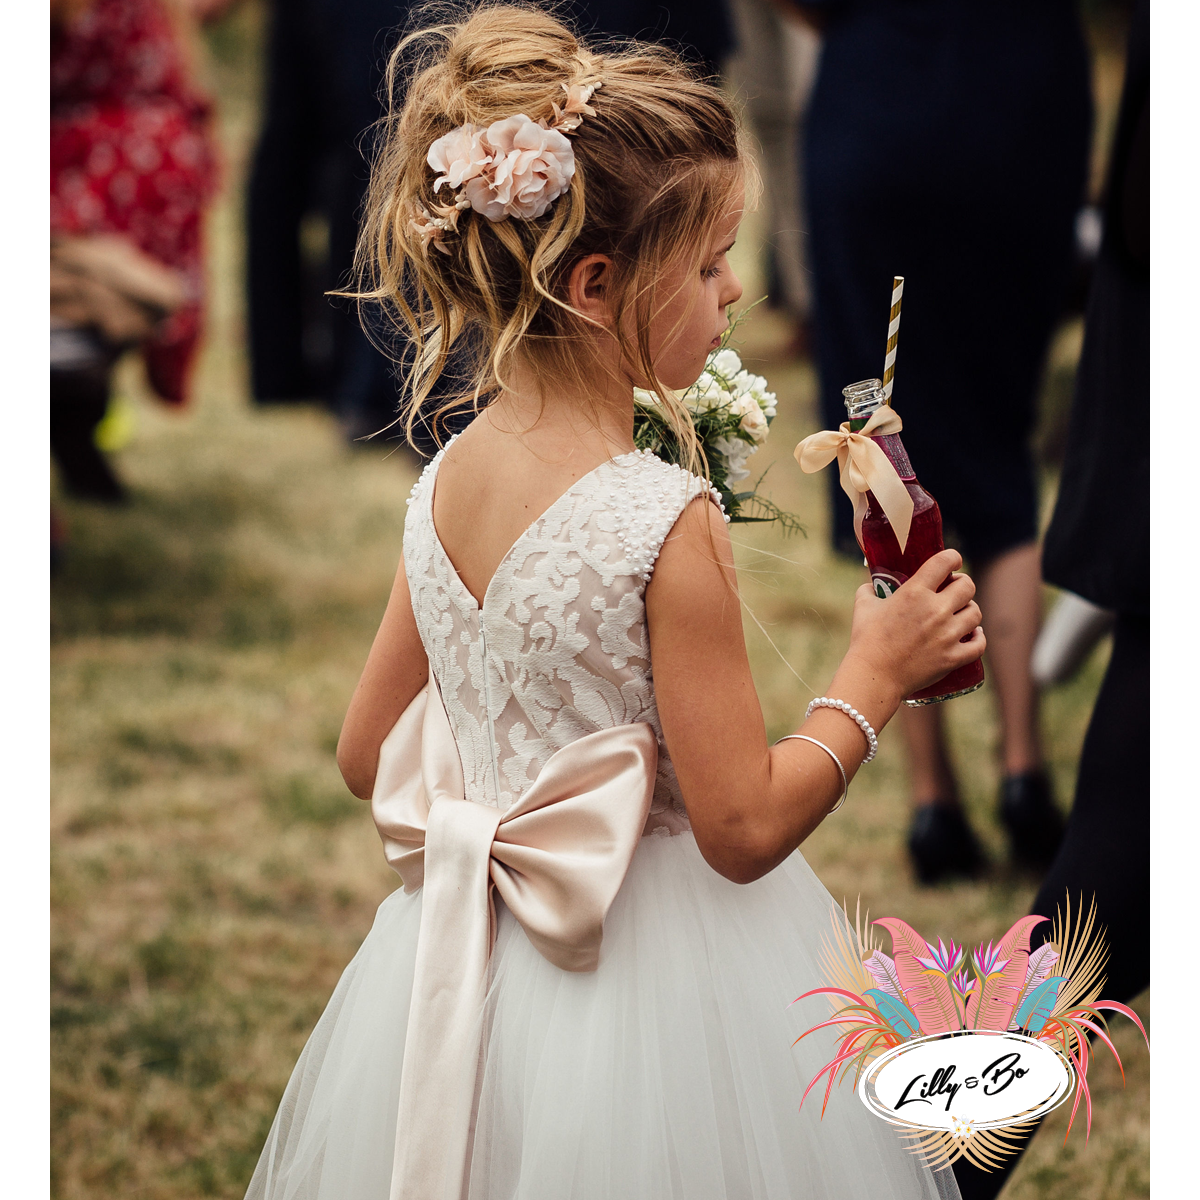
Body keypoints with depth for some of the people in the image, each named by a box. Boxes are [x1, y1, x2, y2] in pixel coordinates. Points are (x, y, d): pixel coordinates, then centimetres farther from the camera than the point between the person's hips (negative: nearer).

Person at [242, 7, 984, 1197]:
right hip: (655, 977, -7)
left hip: (462, 965, 7)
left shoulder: (446, 483, -1)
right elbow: (745, 829, -19)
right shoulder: (666, 523, -23)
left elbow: (369, 758, 9)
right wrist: (875, 673, -7)